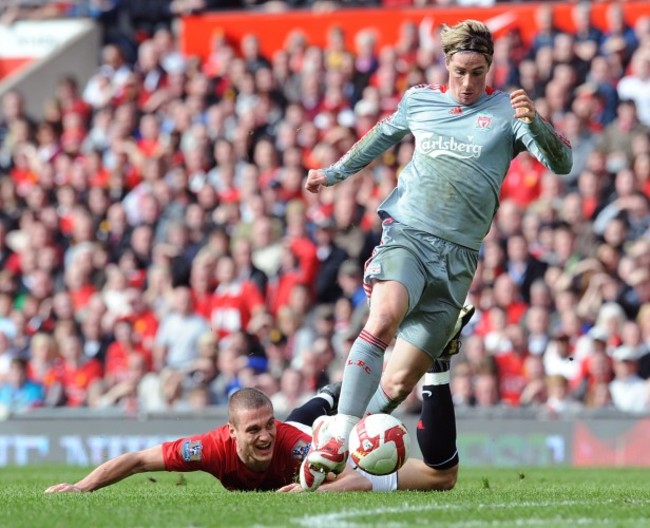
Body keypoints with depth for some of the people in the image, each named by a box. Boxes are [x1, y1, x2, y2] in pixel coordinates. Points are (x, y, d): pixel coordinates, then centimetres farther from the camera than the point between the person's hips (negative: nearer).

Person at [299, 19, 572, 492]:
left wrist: (534, 121, -24)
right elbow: (383, 135, 35)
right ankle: (336, 441, -35)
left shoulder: (506, 111, 5)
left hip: (456, 256, -1)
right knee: (385, 314, -33)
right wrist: (334, 173, 46)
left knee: (397, 385, -8)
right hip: (406, 235, 1)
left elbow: (561, 163, -5)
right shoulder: (419, 101, 14)